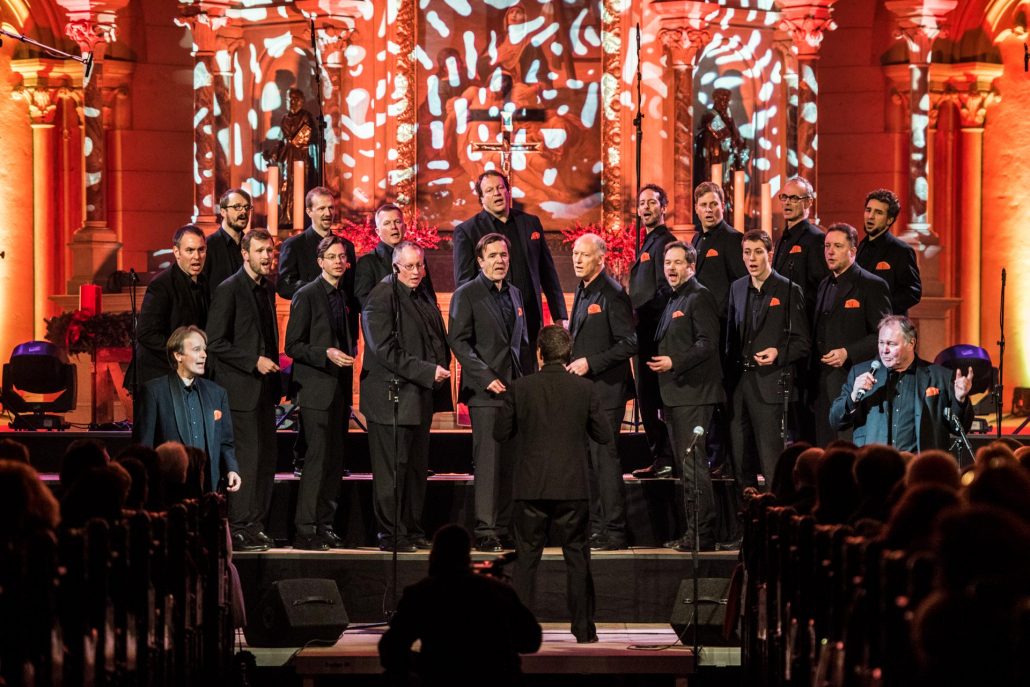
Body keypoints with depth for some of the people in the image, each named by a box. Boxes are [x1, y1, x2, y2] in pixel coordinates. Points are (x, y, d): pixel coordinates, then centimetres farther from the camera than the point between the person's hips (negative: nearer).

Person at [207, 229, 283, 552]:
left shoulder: (268, 289, 15)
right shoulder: (229, 290, -9)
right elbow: (215, 342, -13)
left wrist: (274, 367, 15)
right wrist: (254, 362, -16)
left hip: (265, 388, 8)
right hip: (241, 389, -8)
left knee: (268, 457, 8)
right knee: (246, 459, -10)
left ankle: (256, 526, 14)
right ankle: (239, 529, -6)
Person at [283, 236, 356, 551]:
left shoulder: (344, 296, 14)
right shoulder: (306, 295, -7)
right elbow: (292, 346, -9)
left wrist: (348, 356, 11)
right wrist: (326, 354, -19)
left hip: (340, 390, 7)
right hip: (316, 390, -7)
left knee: (334, 462, 8)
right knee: (317, 459, -12)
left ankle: (325, 527, 13)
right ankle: (305, 530, -9)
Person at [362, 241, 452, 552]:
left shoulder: (423, 297, 15)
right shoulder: (382, 296, -11)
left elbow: (439, 342, 27)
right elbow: (385, 351, -18)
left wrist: (441, 369, 8)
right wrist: (427, 372, -19)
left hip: (420, 397, 8)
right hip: (393, 397, -8)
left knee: (416, 467, 11)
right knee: (392, 469, -4)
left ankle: (412, 531, 19)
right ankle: (391, 535, 1)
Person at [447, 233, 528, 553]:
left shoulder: (515, 294, 17)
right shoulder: (466, 294, -2)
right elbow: (458, 340, -8)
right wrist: (486, 378, -16)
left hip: (514, 389, 6)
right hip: (485, 392, -6)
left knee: (511, 462, 3)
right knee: (488, 461, -9)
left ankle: (505, 529, 8)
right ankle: (485, 532, -6)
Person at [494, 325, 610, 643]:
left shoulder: (520, 388, -5)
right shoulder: (585, 389, -4)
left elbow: (501, 433, 0)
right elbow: (604, 435, 0)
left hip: (531, 486, 0)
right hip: (572, 486, 0)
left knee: (526, 558, 8)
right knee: (577, 558, 8)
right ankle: (584, 629, 10)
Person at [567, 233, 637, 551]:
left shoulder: (612, 294, -13)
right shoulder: (582, 291, 15)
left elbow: (630, 343, -17)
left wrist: (591, 363, -19)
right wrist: (573, 363, 11)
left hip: (605, 390, -9)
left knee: (605, 458, -8)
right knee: (587, 461, 11)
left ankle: (615, 532, -4)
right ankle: (595, 527, 17)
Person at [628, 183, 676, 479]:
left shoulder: (663, 241, -9)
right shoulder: (647, 243, 21)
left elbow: (665, 290, -17)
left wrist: (639, 315, -16)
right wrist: (634, 318, 14)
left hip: (655, 331, -10)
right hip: (644, 332, 10)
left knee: (653, 396, -10)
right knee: (647, 397, 9)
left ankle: (664, 459, -8)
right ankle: (660, 458, 12)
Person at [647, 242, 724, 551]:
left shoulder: (699, 297, -8)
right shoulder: (673, 300, 21)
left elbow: (708, 343, -18)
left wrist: (674, 363, -23)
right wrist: (661, 361, 16)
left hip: (693, 394, -10)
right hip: (675, 395, 10)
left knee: (693, 464, -12)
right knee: (686, 466, 12)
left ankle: (702, 534, -11)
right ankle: (693, 531, 16)